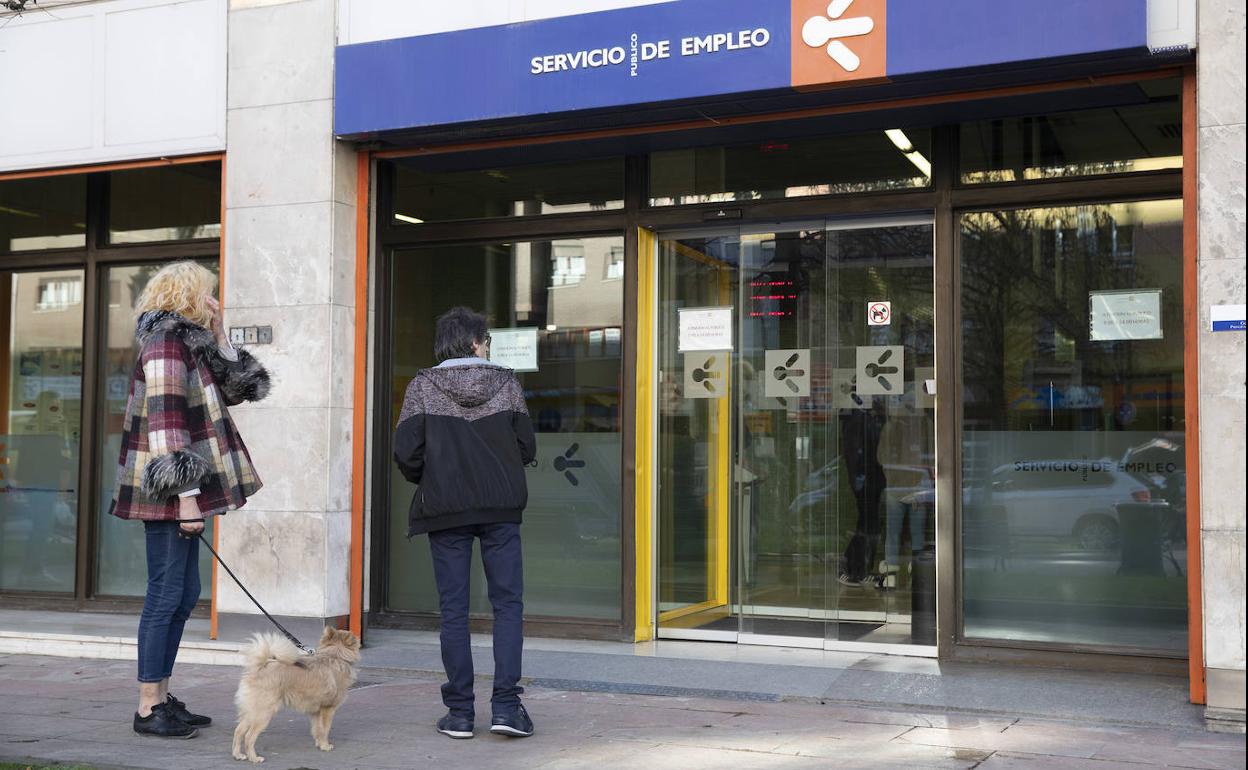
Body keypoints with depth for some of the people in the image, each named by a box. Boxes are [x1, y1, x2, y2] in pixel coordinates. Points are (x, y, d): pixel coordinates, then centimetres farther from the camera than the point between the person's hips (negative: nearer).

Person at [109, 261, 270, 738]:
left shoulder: (190, 344, 16)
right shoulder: (166, 343, -13)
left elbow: (235, 391, 22)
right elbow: (165, 424, -20)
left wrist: (220, 338, 11)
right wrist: (187, 495, -22)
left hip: (182, 492, 10)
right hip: (170, 491, -10)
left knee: (184, 595, 13)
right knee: (165, 595, -5)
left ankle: (162, 698, 21)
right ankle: (148, 710, 2)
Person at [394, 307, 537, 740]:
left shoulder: (423, 386, -1)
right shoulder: (506, 383, 2)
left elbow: (406, 453, -7)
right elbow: (526, 448, 2)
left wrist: (427, 481, 13)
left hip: (445, 509, 0)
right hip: (501, 508, 0)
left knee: (453, 609, 6)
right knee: (508, 602, 6)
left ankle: (460, 712, 9)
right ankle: (505, 705, -2)